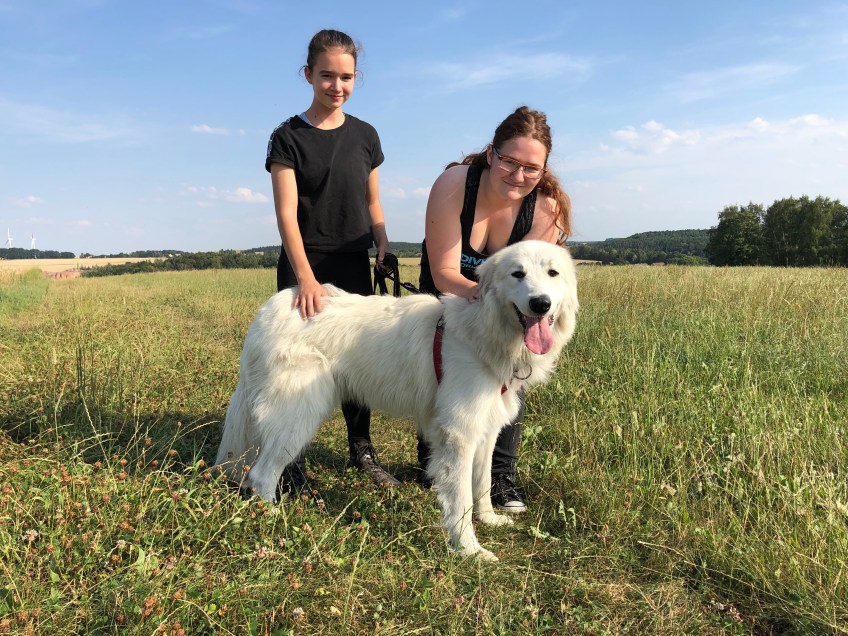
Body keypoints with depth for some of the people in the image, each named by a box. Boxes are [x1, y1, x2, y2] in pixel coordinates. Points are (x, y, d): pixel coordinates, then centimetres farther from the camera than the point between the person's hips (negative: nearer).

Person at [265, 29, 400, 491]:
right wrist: (305, 277, -25)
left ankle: (362, 451, 25)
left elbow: (373, 205, 12)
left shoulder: (365, 136, 7)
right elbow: (286, 213, -14)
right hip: (304, 269, -3)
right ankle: (292, 464, 12)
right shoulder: (288, 137, -5)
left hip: (355, 268, 4)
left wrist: (386, 256, 5)